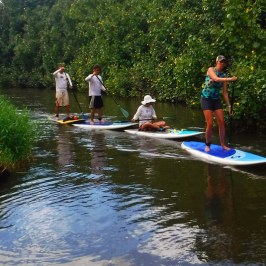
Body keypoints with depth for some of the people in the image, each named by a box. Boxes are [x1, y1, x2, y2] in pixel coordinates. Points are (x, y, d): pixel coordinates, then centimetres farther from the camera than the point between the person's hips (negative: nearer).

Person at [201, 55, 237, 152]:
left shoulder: (223, 76, 4)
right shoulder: (211, 69, -7)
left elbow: (225, 92, 6)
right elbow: (216, 79, -28)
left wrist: (229, 105, 2)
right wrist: (230, 79, -36)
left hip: (216, 99, 5)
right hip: (206, 99, -5)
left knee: (221, 122, -2)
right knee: (210, 123, -9)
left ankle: (223, 144, 10)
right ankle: (208, 145, 8)